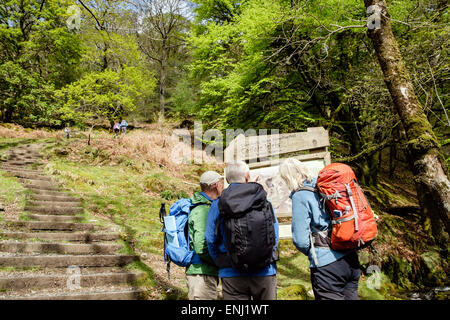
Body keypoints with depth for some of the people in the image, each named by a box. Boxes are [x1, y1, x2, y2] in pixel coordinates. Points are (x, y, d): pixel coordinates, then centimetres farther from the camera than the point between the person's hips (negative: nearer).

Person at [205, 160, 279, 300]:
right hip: (265, 273, 1)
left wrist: (220, 263, 11)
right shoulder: (265, 202, 0)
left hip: (232, 274, -1)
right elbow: (275, 237, 4)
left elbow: (211, 240, -2)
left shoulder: (217, 205, -4)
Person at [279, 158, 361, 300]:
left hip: (327, 265, -7)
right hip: (352, 260, 7)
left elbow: (301, 240, -14)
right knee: (350, 296, 19)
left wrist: (312, 253, 7)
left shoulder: (300, 196, -13)